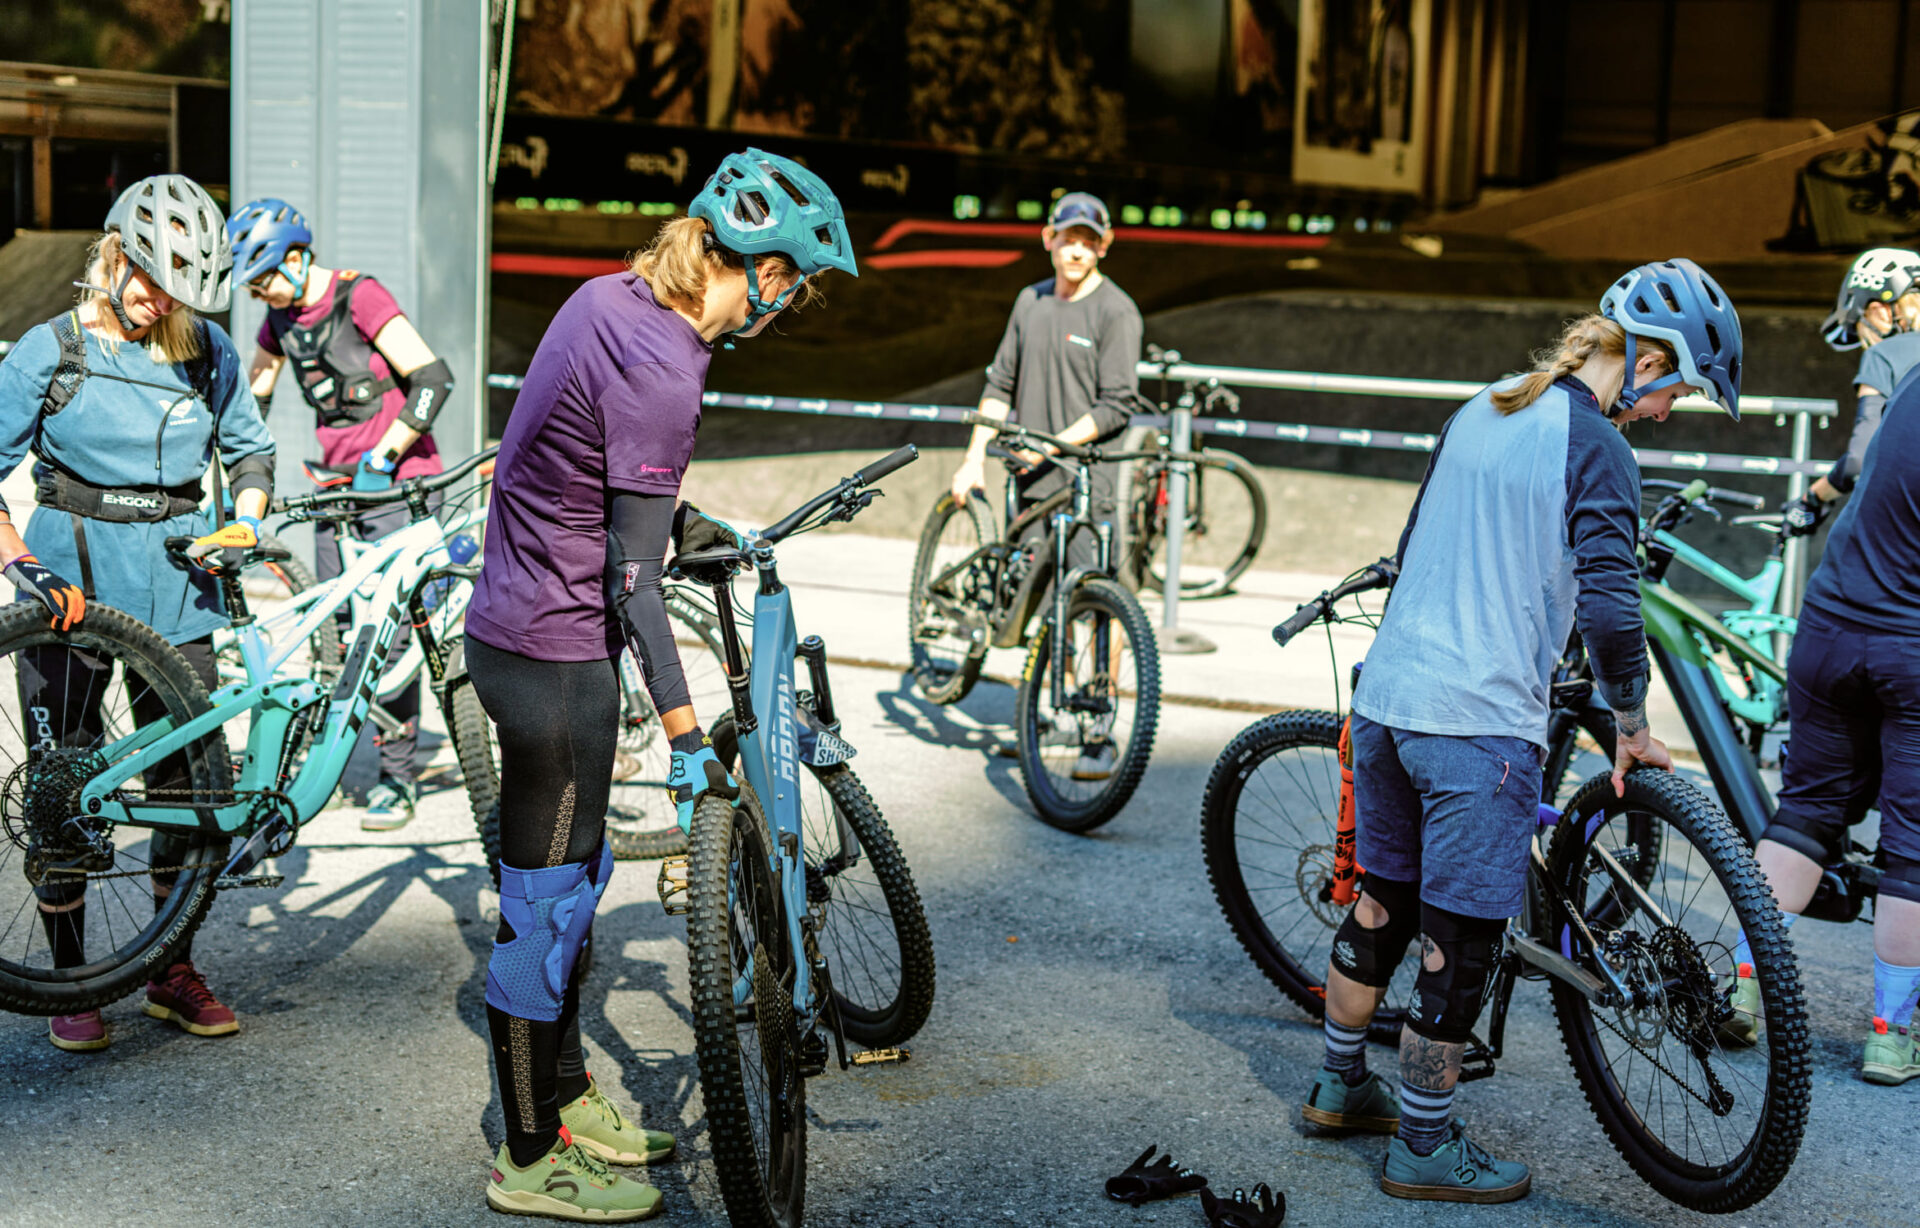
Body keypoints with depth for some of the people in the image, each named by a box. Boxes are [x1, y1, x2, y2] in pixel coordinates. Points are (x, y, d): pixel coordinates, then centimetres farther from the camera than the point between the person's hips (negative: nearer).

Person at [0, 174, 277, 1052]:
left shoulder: (207, 351, 5)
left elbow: (250, 448, 16)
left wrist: (240, 530, -1)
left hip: (175, 587, 3)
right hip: (73, 584, -3)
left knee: (190, 779, 4)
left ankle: (174, 972, 19)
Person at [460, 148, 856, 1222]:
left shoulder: (611, 299, 4)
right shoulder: (663, 371, -24)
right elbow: (633, 576, -24)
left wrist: (684, 519, 28)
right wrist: (687, 734, -22)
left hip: (516, 622, 10)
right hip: (557, 654, -10)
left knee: (574, 879, 20)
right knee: (545, 905, 2)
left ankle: (567, 1097, 35)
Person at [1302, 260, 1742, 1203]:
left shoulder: (1478, 411, 13)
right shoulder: (1594, 447, -12)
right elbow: (1608, 606, -19)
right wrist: (1632, 730, -6)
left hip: (1385, 696, 8)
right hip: (1481, 723, -8)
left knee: (1384, 897, 20)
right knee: (1459, 937, 2)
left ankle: (1341, 1085, 34)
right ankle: (1425, 1148, 12)